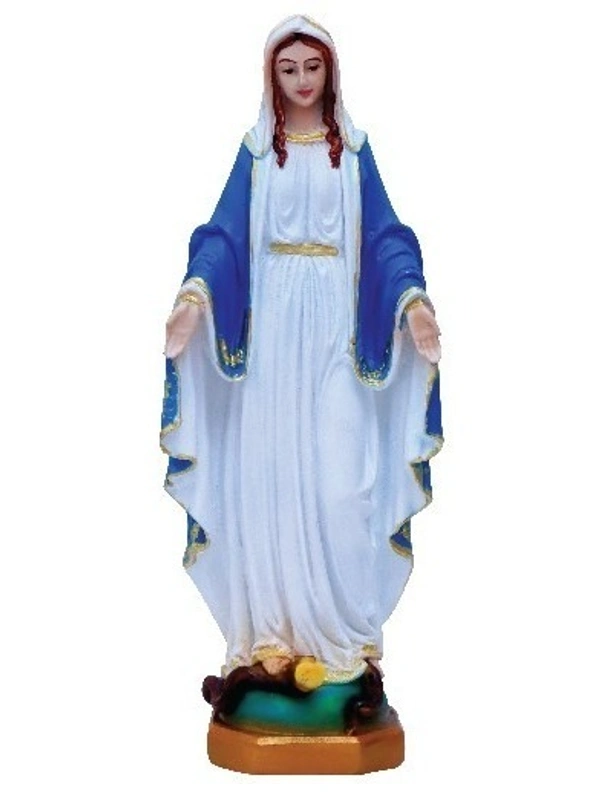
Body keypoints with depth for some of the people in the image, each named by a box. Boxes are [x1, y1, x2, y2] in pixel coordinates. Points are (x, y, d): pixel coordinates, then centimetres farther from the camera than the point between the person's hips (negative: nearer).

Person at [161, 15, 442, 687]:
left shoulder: (354, 149, 10)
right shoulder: (256, 150, 10)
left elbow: (385, 235, 2)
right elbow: (224, 233, 0)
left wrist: (412, 299, -16)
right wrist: (196, 293, -19)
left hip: (335, 323, 0)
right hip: (272, 321, 1)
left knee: (337, 469, -6)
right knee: (268, 468, -3)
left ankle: (339, 626, 3)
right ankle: (276, 628, 5)